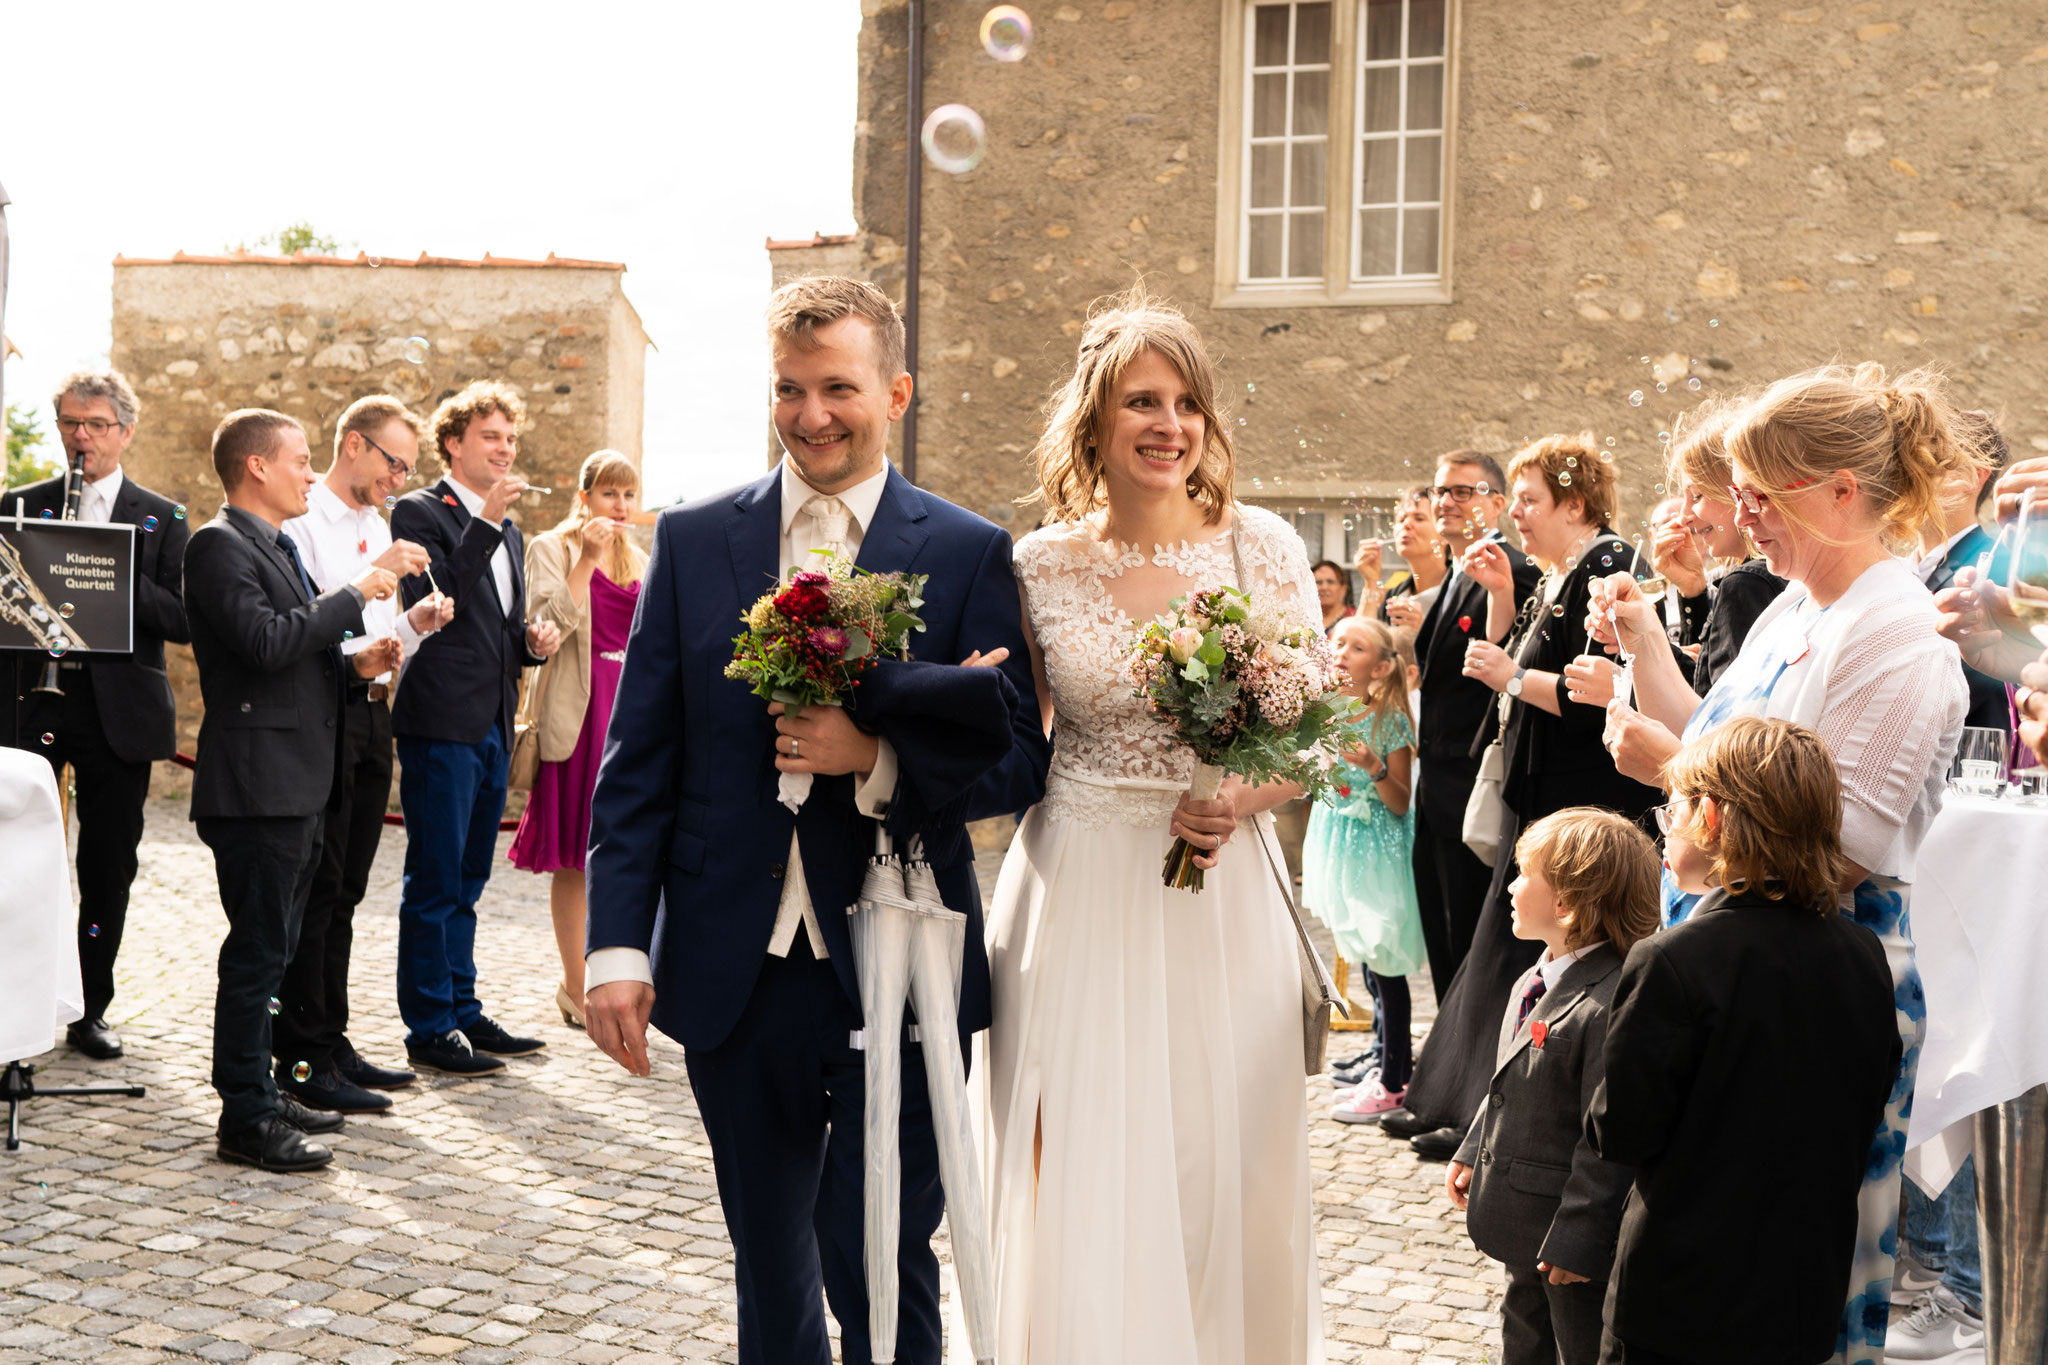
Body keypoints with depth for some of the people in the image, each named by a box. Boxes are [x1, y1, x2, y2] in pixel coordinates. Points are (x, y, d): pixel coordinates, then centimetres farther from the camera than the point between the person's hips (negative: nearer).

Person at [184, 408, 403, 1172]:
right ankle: (245, 1120, 2)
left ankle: (261, 1093, 28)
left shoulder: (276, 548, 19)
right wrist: (354, 596, -17)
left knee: (270, 951, 17)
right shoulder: (219, 545, -12)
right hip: (257, 785, -10)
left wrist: (354, 660, 6)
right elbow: (266, 642, -25)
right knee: (257, 952, -5)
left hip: (297, 786, 10)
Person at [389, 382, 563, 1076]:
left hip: (492, 727, 8)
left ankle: (463, 1011, 23)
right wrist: (486, 521, -22)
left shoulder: (510, 531, 20)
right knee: (434, 882, -3)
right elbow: (434, 601, -19)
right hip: (441, 724, -8)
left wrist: (532, 641, 3)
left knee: (466, 882, 15)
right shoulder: (420, 511, -4)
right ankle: (430, 1027, 4)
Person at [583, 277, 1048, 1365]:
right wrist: (617, 942, -4)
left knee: (881, 1272, 2)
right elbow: (637, 760, 4)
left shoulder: (970, 554, -2)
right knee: (769, 1268, 18)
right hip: (735, 976, 3)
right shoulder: (691, 540, 4)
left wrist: (877, 756, -20)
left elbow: (1017, 762, -4)